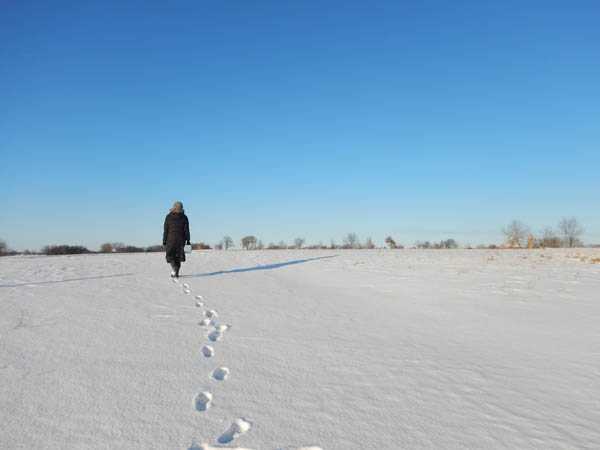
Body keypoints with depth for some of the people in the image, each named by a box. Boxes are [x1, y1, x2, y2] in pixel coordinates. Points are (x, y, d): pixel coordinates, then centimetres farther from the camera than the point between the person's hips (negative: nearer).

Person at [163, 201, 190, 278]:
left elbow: (166, 230, -4)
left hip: (171, 239, -2)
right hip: (181, 240, 2)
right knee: (178, 257, 9)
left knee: (170, 255, 7)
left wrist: (164, 241, 0)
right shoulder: (184, 217, 1)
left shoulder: (168, 217, -2)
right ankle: (176, 273, 6)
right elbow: (186, 230, -2)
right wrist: (188, 241, 1)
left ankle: (173, 269, -17)